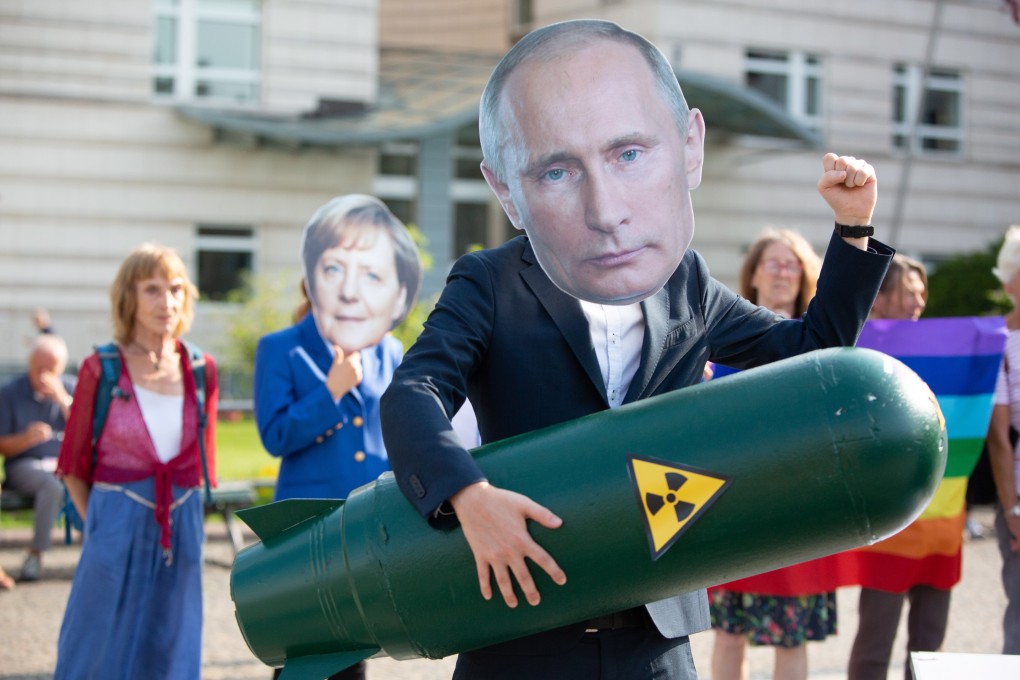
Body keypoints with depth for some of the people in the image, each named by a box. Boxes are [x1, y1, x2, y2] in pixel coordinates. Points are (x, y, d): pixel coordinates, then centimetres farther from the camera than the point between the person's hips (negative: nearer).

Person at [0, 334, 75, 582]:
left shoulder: (71, 389, 7)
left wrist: (62, 400, -14)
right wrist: (27, 438, -21)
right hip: (25, 466, -2)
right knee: (52, 484, -37)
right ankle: (36, 553, -24)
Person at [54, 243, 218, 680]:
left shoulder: (200, 370, 4)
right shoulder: (102, 369, -5)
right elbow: (74, 466, 2)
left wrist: (185, 519, 6)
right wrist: (97, 522, -3)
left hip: (182, 528, 3)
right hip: (117, 529, -3)